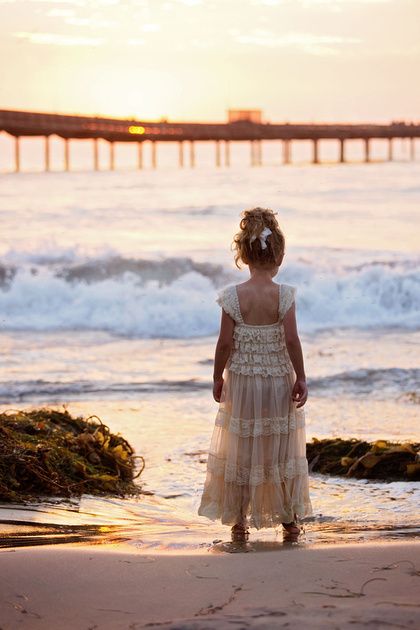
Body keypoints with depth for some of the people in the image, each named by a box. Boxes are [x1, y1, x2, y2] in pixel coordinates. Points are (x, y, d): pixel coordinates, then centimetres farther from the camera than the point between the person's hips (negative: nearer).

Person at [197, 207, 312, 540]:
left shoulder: (234, 296, -10)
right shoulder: (284, 294, -13)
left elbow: (225, 343, -8)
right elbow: (291, 340, -15)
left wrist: (218, 377, 5)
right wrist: (301, 378, -6)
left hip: (242, 380, 1)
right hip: (279, 381, 0)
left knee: (241, 450, 10)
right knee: (282, 447, 13)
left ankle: (239, 520, 14)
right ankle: (288, 517, 21)